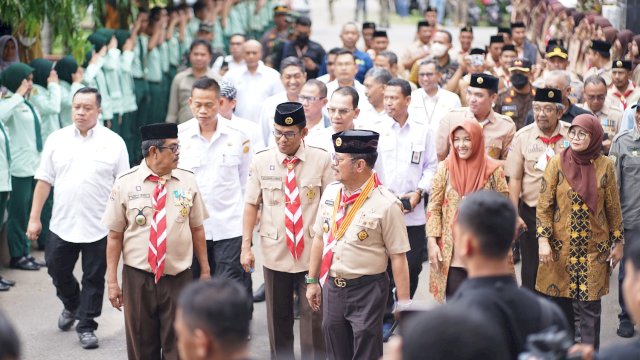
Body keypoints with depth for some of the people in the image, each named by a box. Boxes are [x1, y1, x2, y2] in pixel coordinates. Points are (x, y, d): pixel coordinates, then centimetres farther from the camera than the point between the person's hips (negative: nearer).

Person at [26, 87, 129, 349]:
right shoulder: (56, 140, 3)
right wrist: (34, 218, 2)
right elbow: (44, 181, 5)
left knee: (93, 278, 6)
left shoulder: (113, 142, -3)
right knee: (57, 271, 13)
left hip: (99, 227, -2)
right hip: (61, 225, 2)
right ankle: (71, 305, 41)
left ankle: (86, 326, 20)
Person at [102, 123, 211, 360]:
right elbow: (114, 236, -1)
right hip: (138, 278, -1)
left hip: (179, 278, 1)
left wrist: (205, 270, 8)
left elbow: (197, 229, 7)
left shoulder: (187, 181, 2)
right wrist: (112, 281, -3)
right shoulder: (125, 184, -4)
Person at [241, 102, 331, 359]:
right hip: (275, 253, 1)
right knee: (278, 319, 13)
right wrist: (246, 246, -3)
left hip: (312, 252, -1)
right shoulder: (261, 161, -2)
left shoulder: (321, 160, -4)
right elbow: (251, 204, 1)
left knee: (313, 319, 4)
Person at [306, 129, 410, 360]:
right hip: (332, 287, 6)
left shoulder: (385, 204, -18)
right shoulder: (330, 193, 1)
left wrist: (403, 304, -13)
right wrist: (312, 281, 14)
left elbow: (398, 257, -15)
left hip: (367, 290, -6)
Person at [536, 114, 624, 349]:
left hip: (594, 249, 0)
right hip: (560, 248, 0)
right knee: (560, 303, 7)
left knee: (590, 307, 1)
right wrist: (543, 239, -10)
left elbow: (613, 208, 7)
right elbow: (544, 204, -2)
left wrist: (617, 242, 8)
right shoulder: (557, 163, -2)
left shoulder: (605, 166, -1)